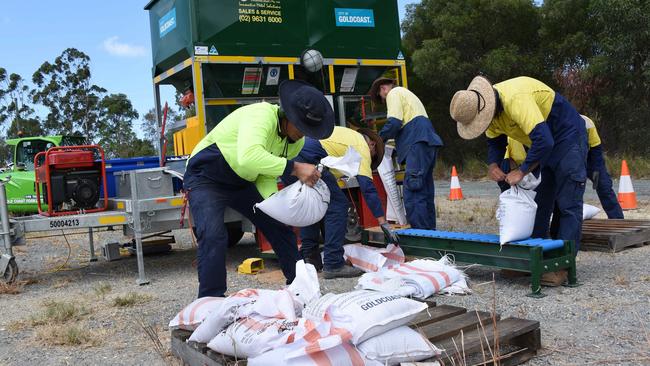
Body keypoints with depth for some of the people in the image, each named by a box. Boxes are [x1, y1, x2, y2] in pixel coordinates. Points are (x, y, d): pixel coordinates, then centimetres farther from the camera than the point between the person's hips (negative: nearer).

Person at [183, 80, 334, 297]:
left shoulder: (297, 142, -5)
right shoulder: (262, 116, -32)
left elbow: (266, 175, -1)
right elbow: (249, 157, -51)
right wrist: (294, 168, -47)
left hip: (241, 183, 8)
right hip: (206, 179, -8)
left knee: (280, 227, 7)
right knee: (213, 237, -26)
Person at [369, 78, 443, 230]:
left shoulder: (394, 93, 5)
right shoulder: (406, 93, 35)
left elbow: (394, 122, -9)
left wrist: (379, 139, 5)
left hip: (418, 143, -10)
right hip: (427, 143, 10)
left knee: (413, 195, -15)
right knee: (425, 193, 10)